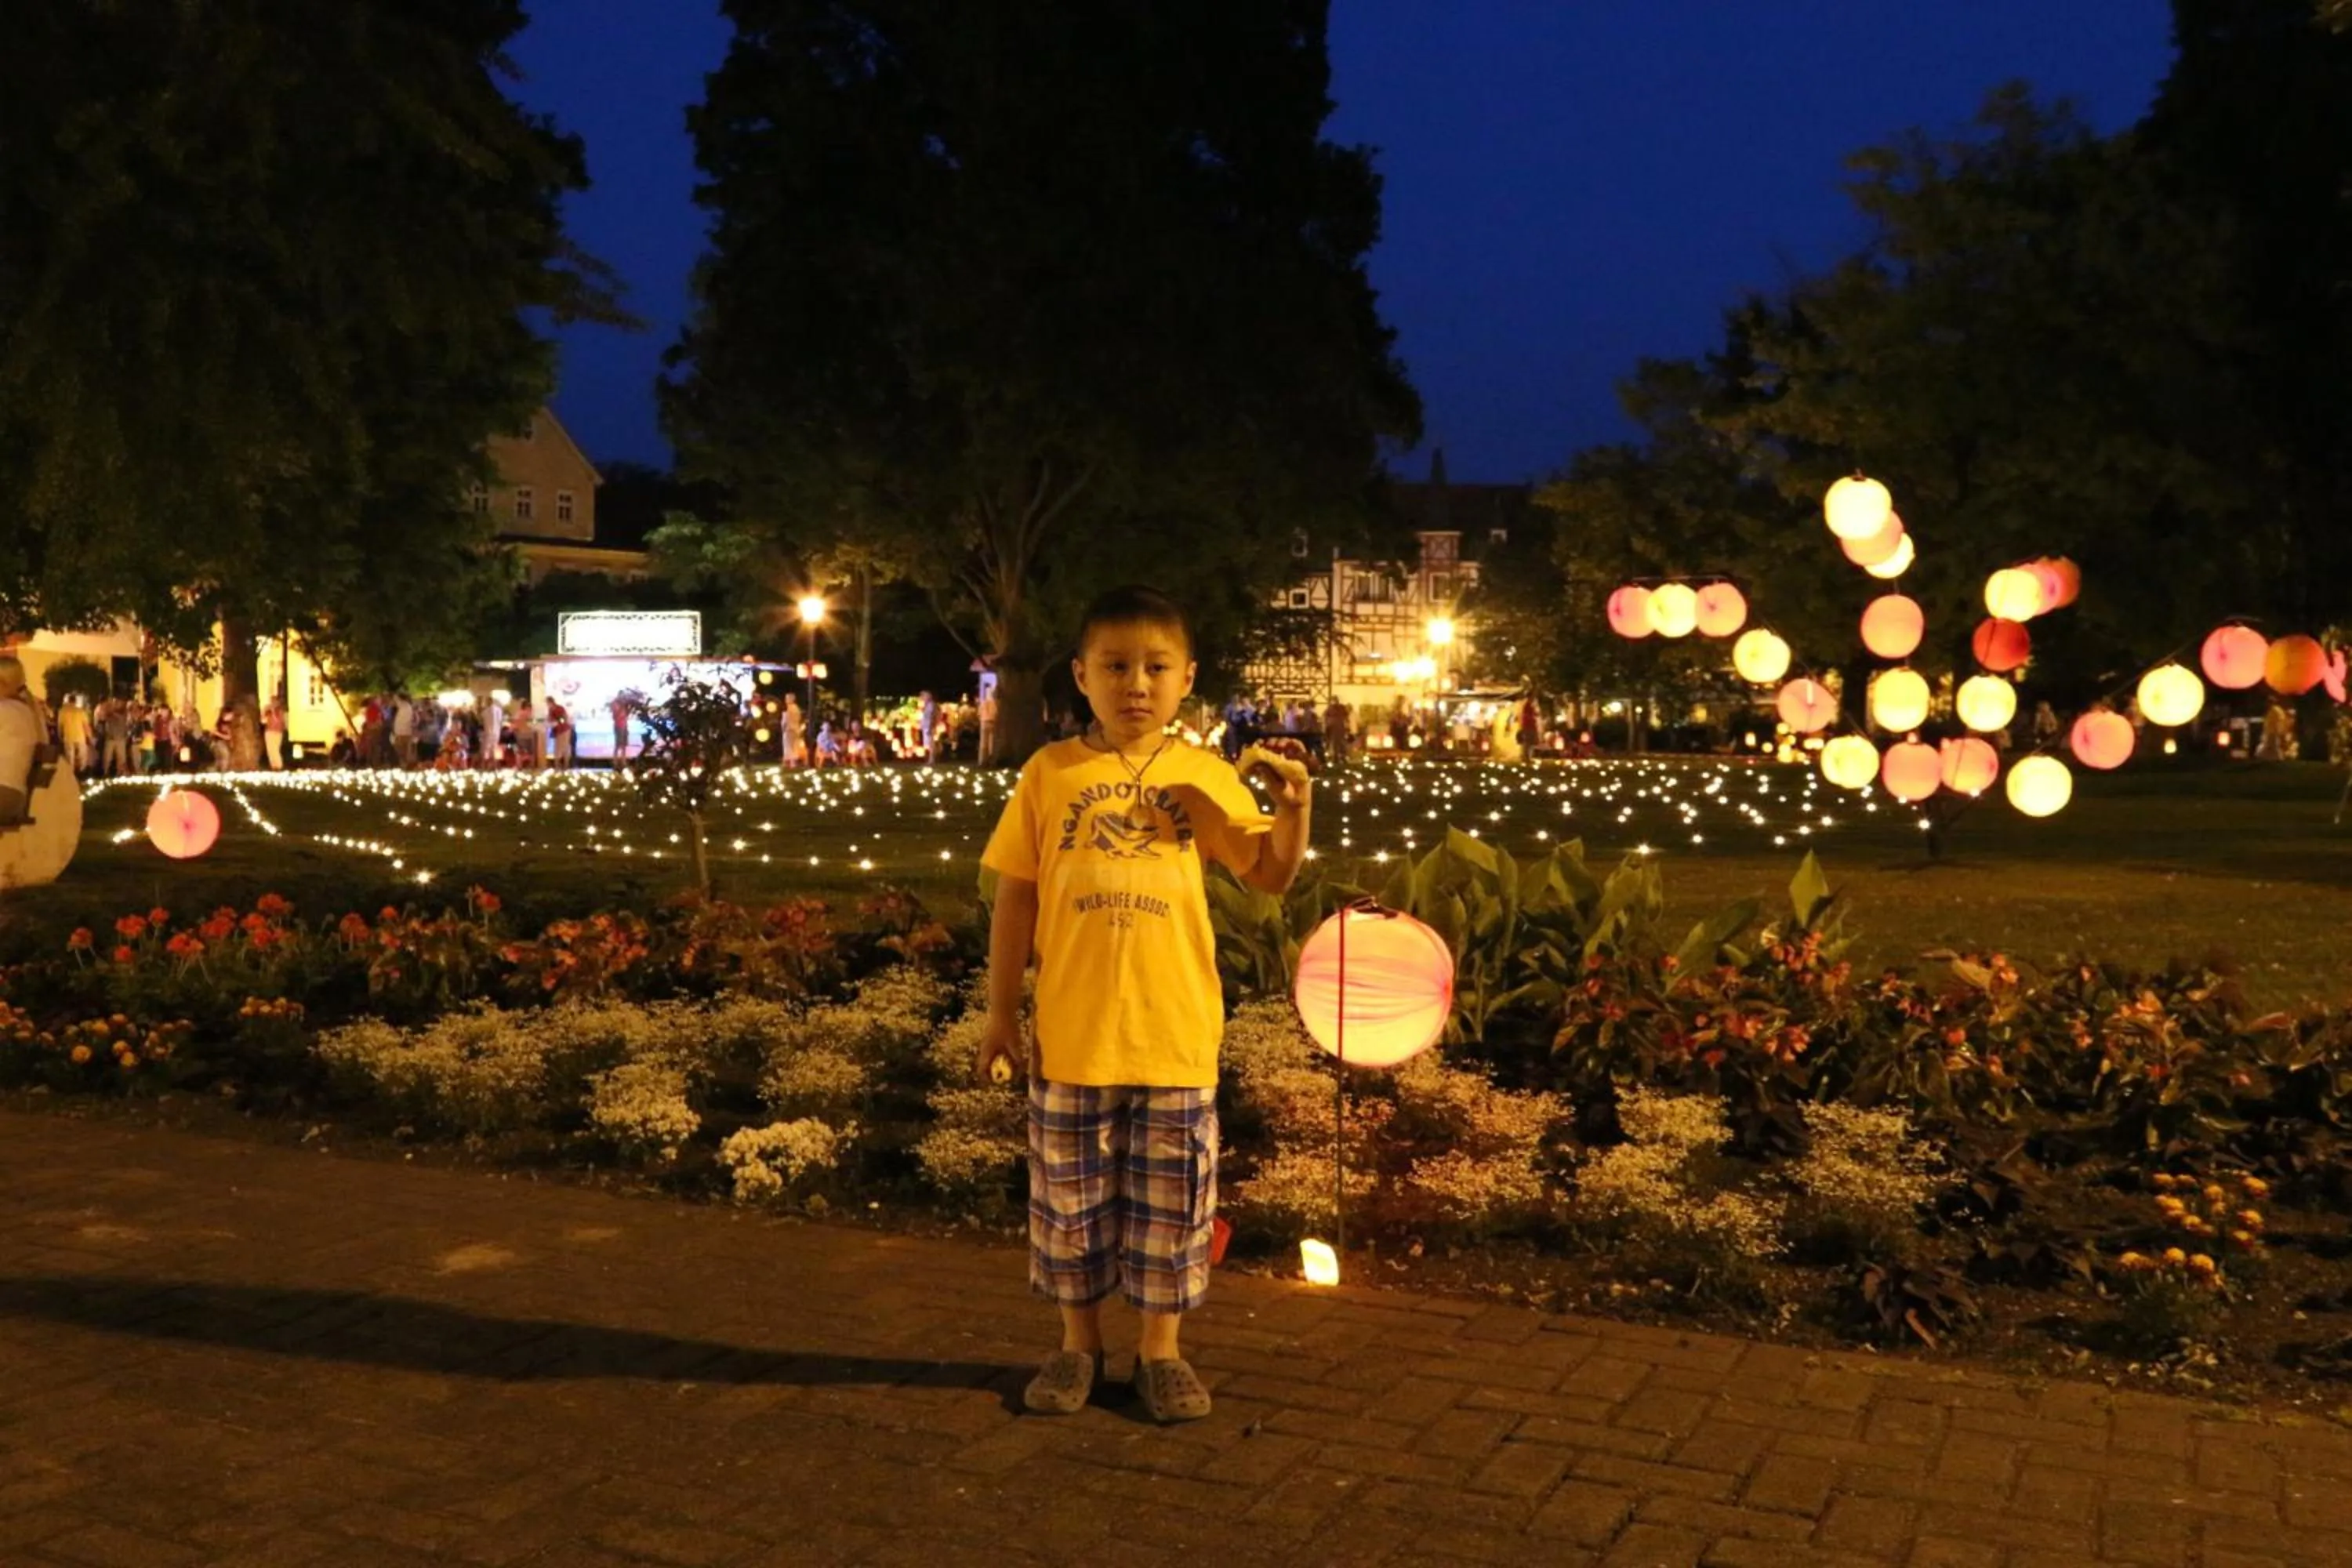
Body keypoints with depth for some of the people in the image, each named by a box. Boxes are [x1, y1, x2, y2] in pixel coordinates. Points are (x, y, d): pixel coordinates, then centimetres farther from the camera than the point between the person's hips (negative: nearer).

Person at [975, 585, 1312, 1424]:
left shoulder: (1205, 775, 1)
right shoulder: (1050, 773, -1)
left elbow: (1272, 875, 0)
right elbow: (1014, 897, 2)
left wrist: (1293, 804, -18)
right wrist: (1000, 1012, 1)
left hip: (1176, 1036, 0)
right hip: (1070, 1034, 0)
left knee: (1171, 1199, 10)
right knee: (1070, 1197, 13)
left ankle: (1160, 1348, 27)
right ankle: (1079, 1343, 31)